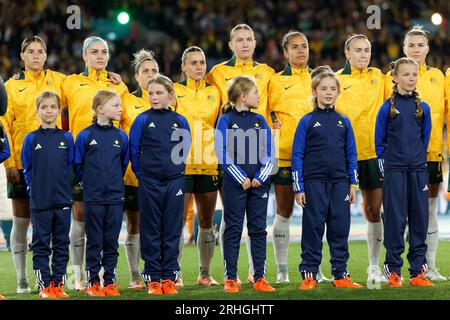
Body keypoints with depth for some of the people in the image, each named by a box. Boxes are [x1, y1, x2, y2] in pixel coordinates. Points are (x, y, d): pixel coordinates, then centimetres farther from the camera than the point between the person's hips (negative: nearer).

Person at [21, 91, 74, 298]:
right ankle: (44, 286, 4)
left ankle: (58, 284, 11)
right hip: (39, 202, -2)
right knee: (41, 245, 1)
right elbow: (27, 169, 6)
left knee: (61, 244, 5)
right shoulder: (31, 139, 1)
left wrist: (64, 188, 6)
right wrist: (33, 189, 0)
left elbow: (70, 167, 11)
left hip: (63, 200, 2)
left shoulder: (66, 138, 5)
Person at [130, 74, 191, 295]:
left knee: (172, 230, 4)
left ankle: (169, 276, 10)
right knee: (150, 231, 3)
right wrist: (142, 174, 4)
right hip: (150, 183, -2)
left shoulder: (180, 121, 3)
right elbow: (134, 152, 3)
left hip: (174, 181, 2)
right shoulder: (142, 120, -2)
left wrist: (177, 169, 9)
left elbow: (184, 150, 12)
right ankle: (152, 278, 7)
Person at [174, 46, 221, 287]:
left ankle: (205, 274, 14)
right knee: (178, 221, -8)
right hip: (181, 165, -4)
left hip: (208, 165, 4)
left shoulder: (214, 92, 12)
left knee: (206, 221, 7)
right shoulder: (174, 91, 3)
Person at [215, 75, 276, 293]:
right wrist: (241, 179, -12)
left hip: (259, 183, 4)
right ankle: (230, 279, 4)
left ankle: (260, 278, 8)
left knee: (258, 230, 4)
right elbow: (223, 154, -7)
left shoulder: (260, 121, 10)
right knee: (233, 231, 0)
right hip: (235, 184, -4)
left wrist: (260, 177, -6)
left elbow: (269, 153, 8)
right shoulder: (226, 120, -2)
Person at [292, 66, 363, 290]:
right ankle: (309, 275, 7)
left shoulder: (343, 122, 8)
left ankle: (340, 275, 12)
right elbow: (297, 155, -1)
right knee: (313, 229, 1)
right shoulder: (307, 122, -1)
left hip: (339, 183, 3)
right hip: (314, 183, -3)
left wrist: (352, 184, 7)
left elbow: (351, 154, 12)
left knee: (340, 230, 5)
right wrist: (298, 187, -6)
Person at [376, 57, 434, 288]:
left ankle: (418, 271, 9)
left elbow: (425, 139, 14)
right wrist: (385, 164, 2)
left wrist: (419, 159, 11)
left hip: (418, 170, 3)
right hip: (394, 171, -3)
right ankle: (393, 271, 5)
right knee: (395, 219, -1)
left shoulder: (423, 108, 6)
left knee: (419, 219, 3)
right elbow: (379, 141, 4)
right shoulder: (387, 107, -1)